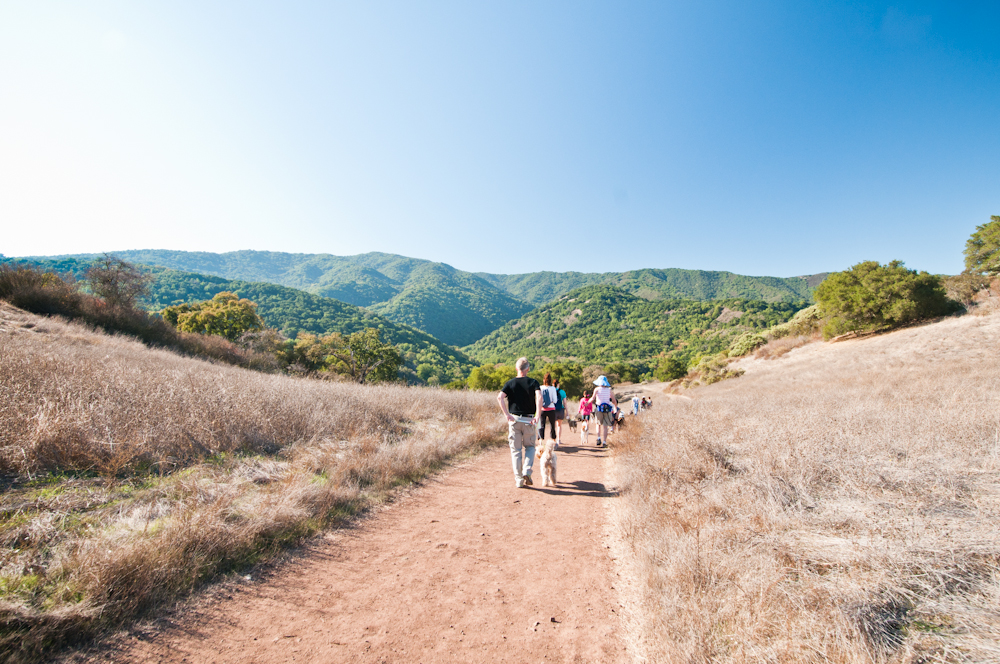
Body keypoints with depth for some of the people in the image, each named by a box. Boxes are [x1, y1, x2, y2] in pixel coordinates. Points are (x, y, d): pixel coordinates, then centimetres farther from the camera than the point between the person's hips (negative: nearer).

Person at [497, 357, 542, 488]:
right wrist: (537, 416, -18)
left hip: (514, 420, 0)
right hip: (528, 420, 0)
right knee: (530, 447, 18)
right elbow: (539, 397, -17)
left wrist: (506, 414, -14)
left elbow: (500, 397, -14)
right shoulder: (533, 382, 1)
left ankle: (519, 480, 10)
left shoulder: (510, 383, 3)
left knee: (515, 450, 9)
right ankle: (527, 471, -2)